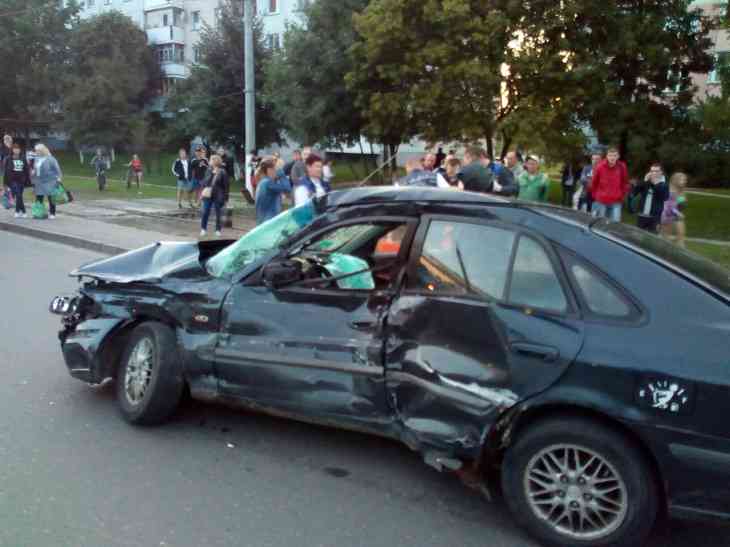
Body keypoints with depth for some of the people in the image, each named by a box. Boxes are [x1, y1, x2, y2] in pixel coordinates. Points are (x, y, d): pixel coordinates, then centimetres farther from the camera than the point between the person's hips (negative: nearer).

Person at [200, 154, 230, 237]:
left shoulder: (222, 173, -9)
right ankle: (203, 229, 15)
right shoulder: (209, 171, 6)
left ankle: (218, 230, 18)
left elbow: (226, 185, -8)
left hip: (218, 197, -4)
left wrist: (225, 197, -11)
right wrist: (205, 188, 0)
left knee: (218, 214, 6)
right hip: (208, 196, 5)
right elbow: (204, 182, 17)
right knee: (205, 212, 4)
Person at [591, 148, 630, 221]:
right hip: (601, 201, 0)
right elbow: (594, 183, 4)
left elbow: (625, 183, 10)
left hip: (616, 202, 0)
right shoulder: (600, 167, -7)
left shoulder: (622, 167, -3)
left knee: (615, 222, -3)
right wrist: (595, 195, 9)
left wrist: (623, 195, 9)